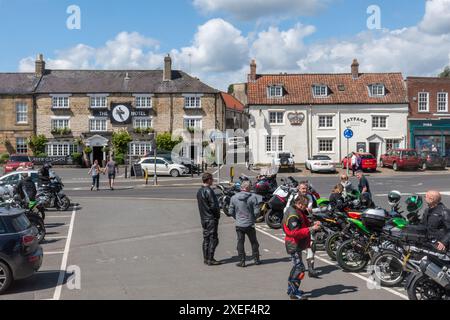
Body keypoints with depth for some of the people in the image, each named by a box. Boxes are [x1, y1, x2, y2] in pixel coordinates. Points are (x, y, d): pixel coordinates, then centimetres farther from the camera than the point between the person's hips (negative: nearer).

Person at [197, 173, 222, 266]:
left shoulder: (199, 191, 11)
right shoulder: (208, 191, -18)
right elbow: (213, 205, -20)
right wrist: (218, 215, -6)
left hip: (204, 218, 9)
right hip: (211, 218, -9)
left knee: (206, 238, 14)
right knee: (213, 239, -3)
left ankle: (205, 258, 18)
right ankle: (210, 259, -2)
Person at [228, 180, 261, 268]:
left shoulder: (234, 198, -2)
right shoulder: (253, 197, -10)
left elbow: (231, 212, 1)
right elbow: (256, 212, -10)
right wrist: (253, 218, 10)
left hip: (239, 225, 1)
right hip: (250, 224, -1)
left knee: (240, 242, 8)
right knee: (254, 242, 14)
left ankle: (242, 261, 9)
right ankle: (256, 260, 23)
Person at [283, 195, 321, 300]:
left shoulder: (298, 212, 13)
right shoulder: (293, 215, -21)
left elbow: (303, 226, 18)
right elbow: (296, 233, -27)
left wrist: (313, 225, 1)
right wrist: (311, 229, -27)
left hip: (297, 245, 11)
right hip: (294, 245, -11)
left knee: (296, 267, 19)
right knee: (299, 268, -8)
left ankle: (291, 289, 30)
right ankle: (294, 293, -1)